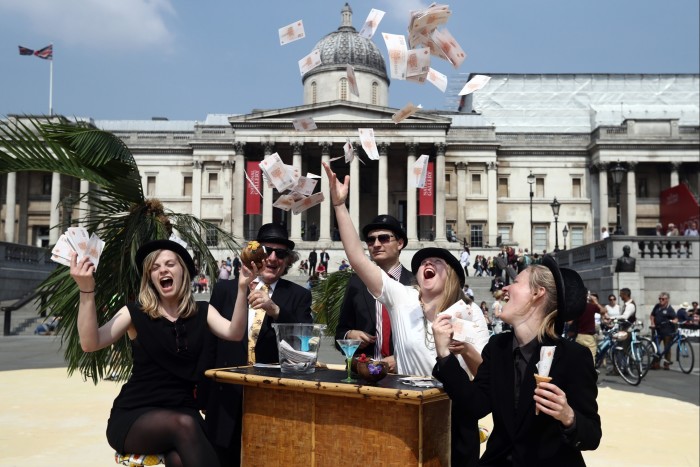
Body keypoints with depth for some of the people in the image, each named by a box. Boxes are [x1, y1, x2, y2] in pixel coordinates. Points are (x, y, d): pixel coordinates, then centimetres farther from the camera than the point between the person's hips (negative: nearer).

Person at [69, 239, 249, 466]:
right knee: (184, 425, -34)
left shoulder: (202, 312, 8)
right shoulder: (135, 313, 1)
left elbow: (234, 333, -9)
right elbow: (90, 343, -12)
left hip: (182, 411, 1)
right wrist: (87, 290, -22)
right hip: (135, 414, -1)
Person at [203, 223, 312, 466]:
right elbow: (209, 343, 8)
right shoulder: (225, 289, 6)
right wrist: (205, 395, 6)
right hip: (228, 401, 2)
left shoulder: (299, 296, 2)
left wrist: (275, 310, -25)